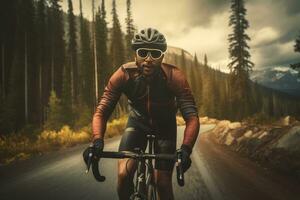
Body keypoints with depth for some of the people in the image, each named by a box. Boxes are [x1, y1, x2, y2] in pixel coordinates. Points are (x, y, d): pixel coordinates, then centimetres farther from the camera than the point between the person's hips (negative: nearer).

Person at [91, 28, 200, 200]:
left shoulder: (175, 77, -31)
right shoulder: (123, 75, -27)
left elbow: (192, 116, -34)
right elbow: (102, 111, -29)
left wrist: (186, 149, -50)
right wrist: (98, 141, -46)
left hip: (165, 124, 0)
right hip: (138, 121, 1)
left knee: (163, 183, -6)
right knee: (123, 175, -17)